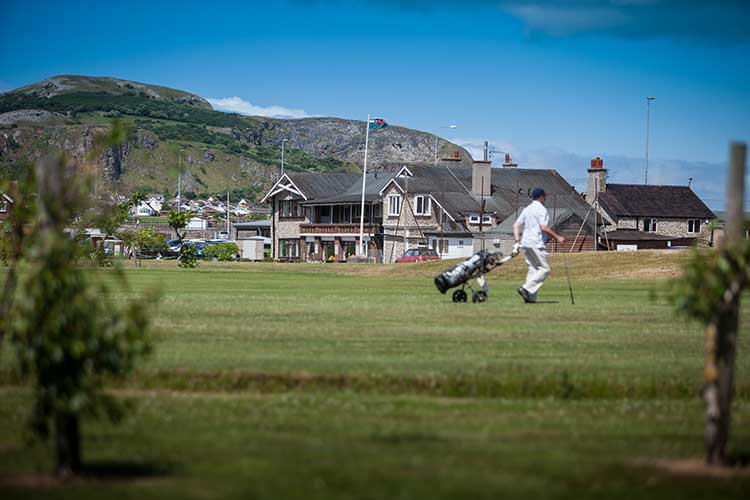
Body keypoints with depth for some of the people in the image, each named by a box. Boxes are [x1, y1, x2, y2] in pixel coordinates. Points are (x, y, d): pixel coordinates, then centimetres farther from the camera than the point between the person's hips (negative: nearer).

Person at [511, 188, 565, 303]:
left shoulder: (526, 210, 16)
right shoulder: (541, 209, -8)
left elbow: (516, 225, 13)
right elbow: (544, 227, -18)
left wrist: (517, 241, 14)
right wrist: (557, 237, -12)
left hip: (525, 243, 8)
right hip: (537, 244, -8)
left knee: (533, 269, 12)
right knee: (544, 269, -5)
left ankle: (531, 297, 4)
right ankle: (527, 288, -19)